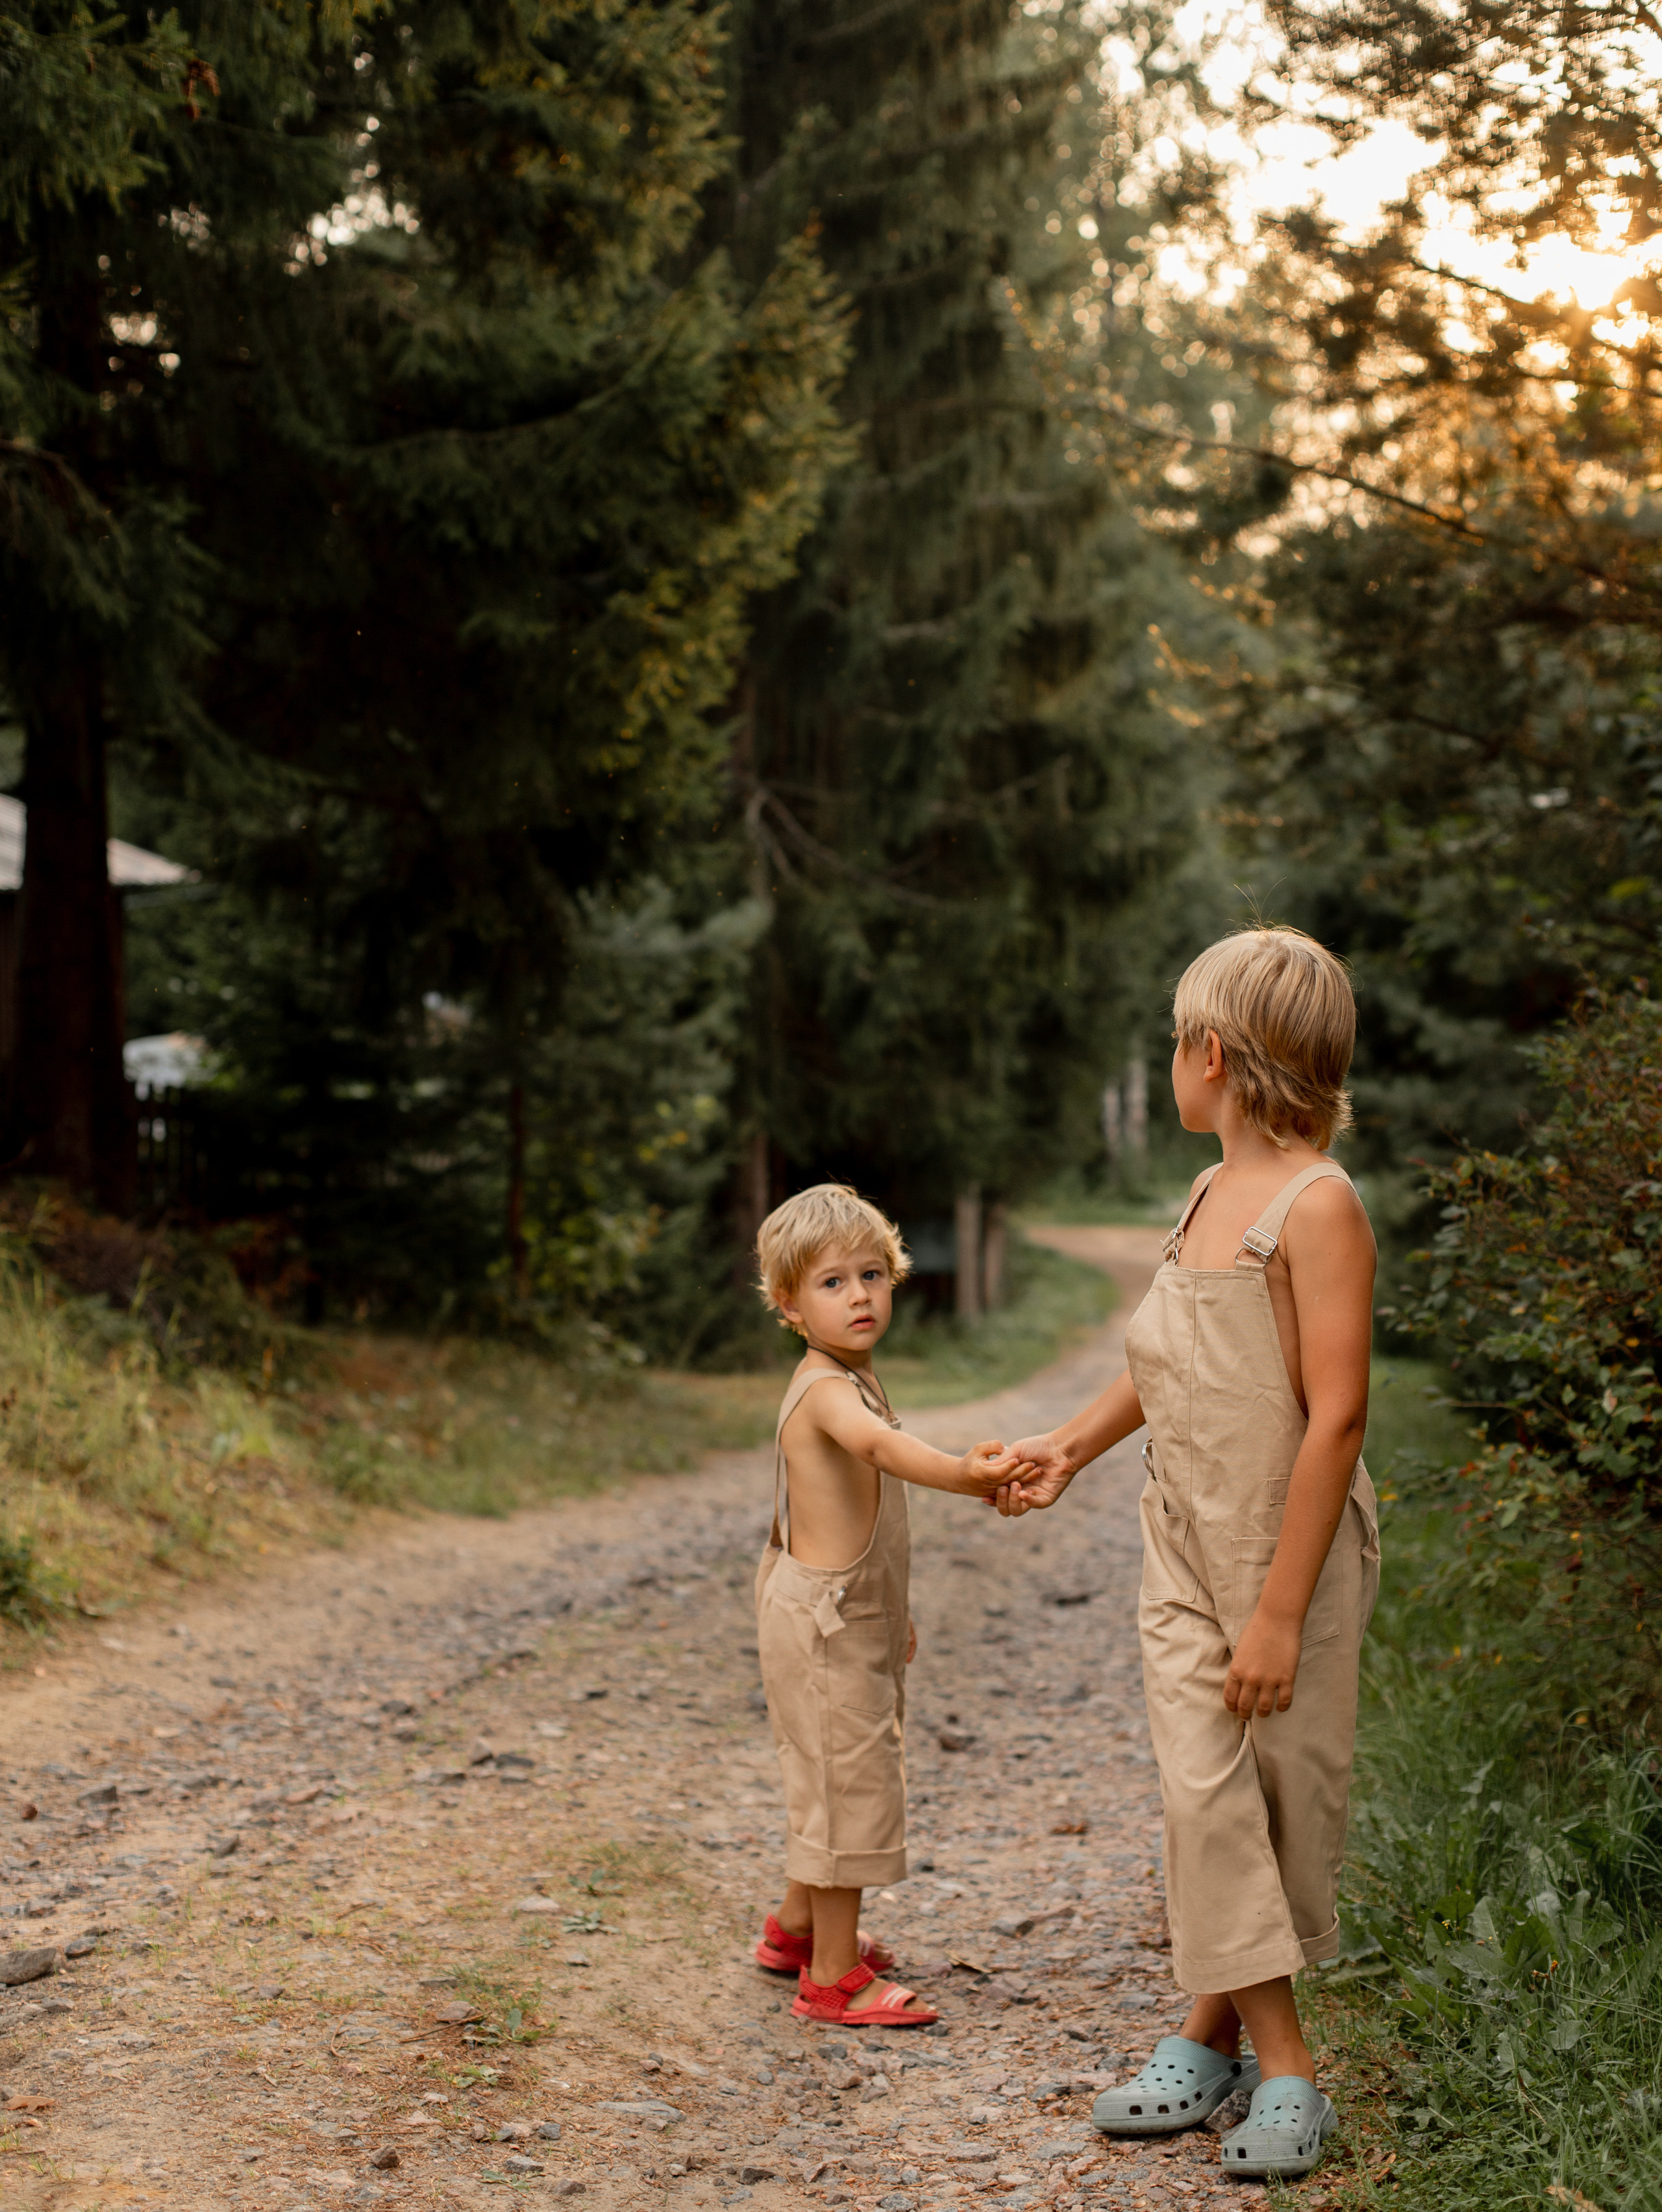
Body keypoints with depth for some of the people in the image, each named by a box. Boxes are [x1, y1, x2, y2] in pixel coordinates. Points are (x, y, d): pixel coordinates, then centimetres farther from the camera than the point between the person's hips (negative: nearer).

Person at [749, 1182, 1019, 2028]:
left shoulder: (848, 1381, 11)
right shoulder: (828, 1390, -22)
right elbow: (883, 1446, -46)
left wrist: (890, 1608, 27)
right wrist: (966, 1475, -61)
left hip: (852, 1614, 10)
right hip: (826, 1620, -10)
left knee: (831, 1774, 21)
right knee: (849, 1777, -5)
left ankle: (798, 1927, 37)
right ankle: (833, 1977, 3)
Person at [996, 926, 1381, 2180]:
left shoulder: (1318, 1205, -17)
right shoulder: (1210, 1196, 8)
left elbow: (1337, 1415, -21)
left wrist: (1279, 1612, -22)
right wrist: (1072, 1447, 31)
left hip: (1290, 1557, -6)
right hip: (1184, 1549, 7)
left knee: (1286, 1796, 4)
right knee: (1204, 1793, -2)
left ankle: (1222, 2028, 17)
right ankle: (1276, 2058, 4)